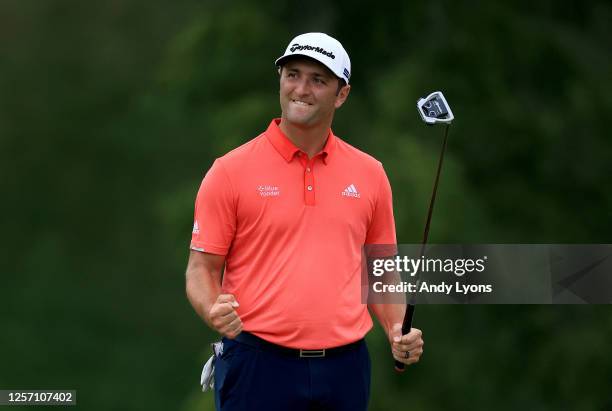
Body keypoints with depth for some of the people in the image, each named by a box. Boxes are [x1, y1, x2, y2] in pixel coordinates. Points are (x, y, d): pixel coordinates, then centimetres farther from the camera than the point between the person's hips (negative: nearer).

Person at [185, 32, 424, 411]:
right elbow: (202, 267, -1)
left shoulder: (370, 174, 9)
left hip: (345, 368, 3)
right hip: (258, 364, -3)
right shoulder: (231, 172, -2)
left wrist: (398, 331, 0)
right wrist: (213, 310, -21)